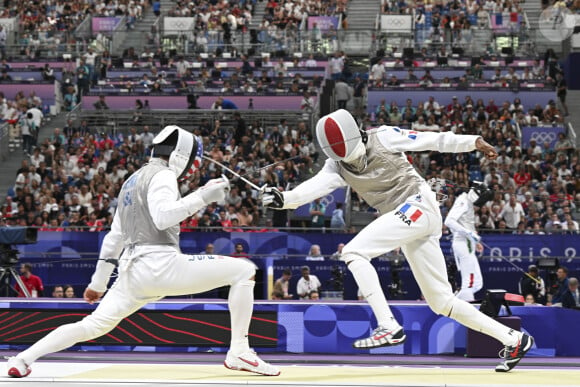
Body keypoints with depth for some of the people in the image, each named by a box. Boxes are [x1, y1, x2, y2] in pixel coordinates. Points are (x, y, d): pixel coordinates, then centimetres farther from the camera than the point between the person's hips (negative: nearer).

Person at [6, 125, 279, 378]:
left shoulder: (132, 181, 24)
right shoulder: (162, 175, -3)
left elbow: (115, 235, 27)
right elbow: (163, 217, -22)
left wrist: (98, 282, 30)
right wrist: (203, 196, -17)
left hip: (132, 270, 9)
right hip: (160, 263, -9)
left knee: (94, 325, 14)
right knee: (244, 271, -4)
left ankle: (23, 358, 4)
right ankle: (239, 352, -10)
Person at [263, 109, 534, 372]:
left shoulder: (383, 137, -9)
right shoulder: (337, 164, 4)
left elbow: (433, 140, -3)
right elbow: (316, 185, -13)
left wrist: (474, 142, -4)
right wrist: (283, 199, -31)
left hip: (418, 204, -7)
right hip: (402, 219, 7)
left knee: (353, 252, -21)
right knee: (441, 303, 8)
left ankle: (389, 327, -23)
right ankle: (514, 340, 16)